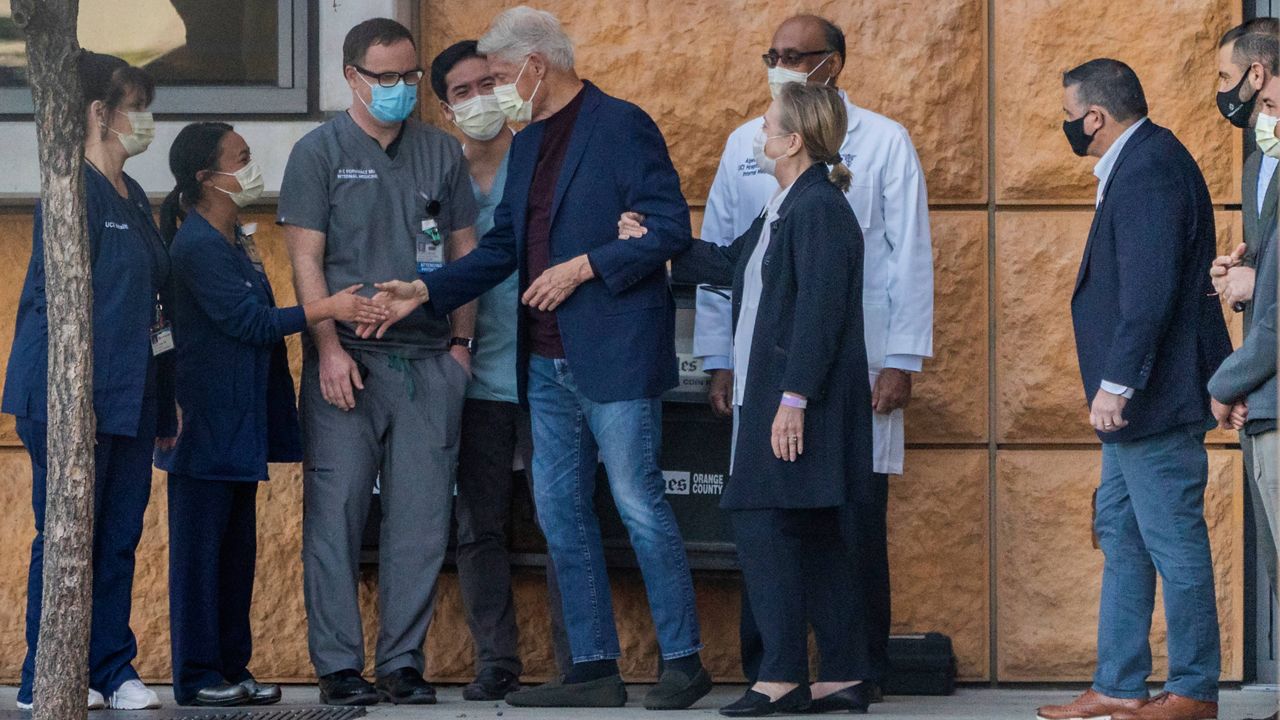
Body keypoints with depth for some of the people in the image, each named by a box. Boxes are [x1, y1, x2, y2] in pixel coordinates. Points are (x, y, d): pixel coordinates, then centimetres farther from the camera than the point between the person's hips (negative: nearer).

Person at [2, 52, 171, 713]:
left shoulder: (133, 199, 17)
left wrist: (163, 407, 17)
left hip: (130, 402, 8)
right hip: (77, 401, -8)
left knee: (119, 539, 8)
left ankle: (112, 671, 13)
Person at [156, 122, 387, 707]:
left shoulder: (234, 241, 15)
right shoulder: (196, 247, -16)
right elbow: (251, 321, -19)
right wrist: (328, 309, -19)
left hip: (240, 427, 10)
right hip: (206, 426, -10)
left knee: (236, 547, 11)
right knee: (200, 545, -4)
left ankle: (232, 668, 17)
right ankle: (197, 676, 0)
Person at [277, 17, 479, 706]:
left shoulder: (441, 152, 13)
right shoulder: (320, 152, 2)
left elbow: (464, 251, 16)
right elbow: (306, 259, -3)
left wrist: (460, 343, 7)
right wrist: (329, 348, -11)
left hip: (428, 362, 3)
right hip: (348, 360, -3)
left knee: (421, 518, 1)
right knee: (336, 514, -4)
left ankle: (403, 659, 9)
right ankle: (338, 664, 2)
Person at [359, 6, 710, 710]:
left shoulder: (621, 126, -8)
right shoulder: (528, 145, 17)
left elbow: (670, 228, -13)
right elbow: (501, 247, 19)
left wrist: (584, 267, -17)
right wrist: (425, 291, 9)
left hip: (615, 354, -9)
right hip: (548, 360, 9)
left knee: (638, 502, -7)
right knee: (560, 510, 8)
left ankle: (683, 661, 1)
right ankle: (594, 668, 13)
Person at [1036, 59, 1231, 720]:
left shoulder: (1150, 171, -18)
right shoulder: (1137, 164, 15)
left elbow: (1150, 289, -25)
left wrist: (1117, 384, -25)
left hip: (1158, 398, -11)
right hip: (1139, 399, 11)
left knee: (1173, 541, -4)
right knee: (1120, 534, 14)